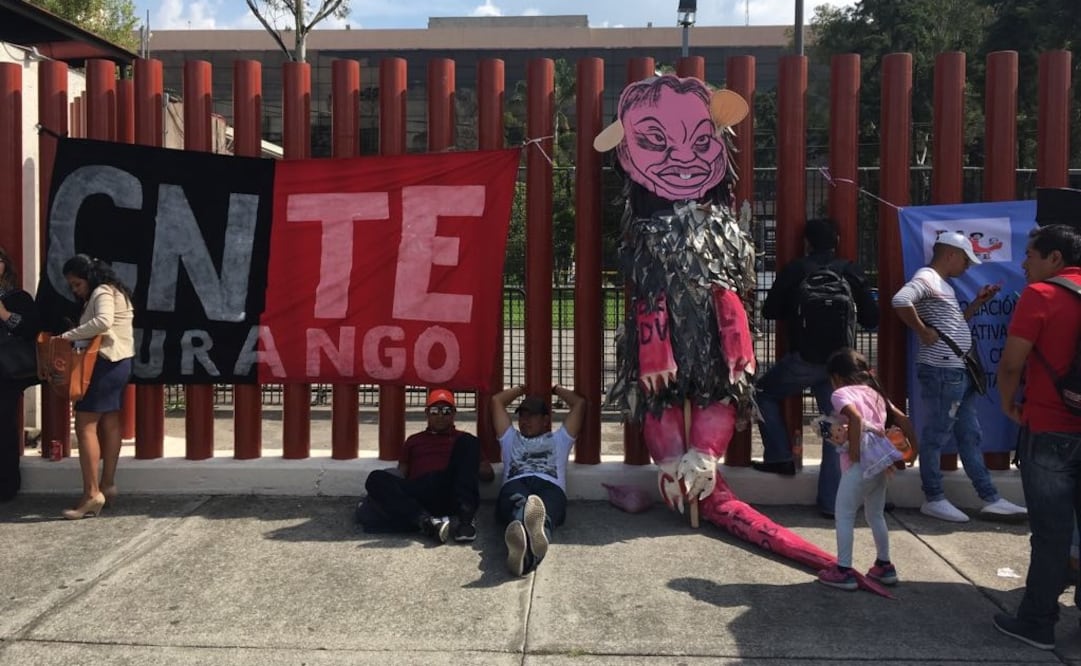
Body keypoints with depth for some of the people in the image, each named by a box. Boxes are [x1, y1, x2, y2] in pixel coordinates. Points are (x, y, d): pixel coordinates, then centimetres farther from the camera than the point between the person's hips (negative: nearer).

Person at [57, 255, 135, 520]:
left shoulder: (102, 293, -13)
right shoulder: (112, 291, 19)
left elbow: (103, 322, -31)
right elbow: (105, 326, 14)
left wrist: (68, 335, -25)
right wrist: (77, 334, 1)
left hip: (106, 363, -11)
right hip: (117, 363, 11)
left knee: (85, 426, -10)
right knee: (109, 424, 13)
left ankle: (92, 494, -12)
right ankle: (108, 485, 19)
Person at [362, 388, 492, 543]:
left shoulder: (463, 439, 26)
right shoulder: (414, 440, 31)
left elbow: (488, 473, 20)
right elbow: (401, 474, 23)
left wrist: (466, 465, 2)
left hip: (453, 497, -1)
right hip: (419, 500, 1)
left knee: (468, 442, -20)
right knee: (377, 479, -23)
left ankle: (465, 517, -32)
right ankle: (427, 522, -42)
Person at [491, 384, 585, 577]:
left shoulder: (559, 439, 42)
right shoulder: (511, 439, 44)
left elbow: (580, 402, 39)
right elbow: (496, 400, 44)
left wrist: (555, 389, 52)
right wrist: (521, 390, 56)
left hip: (550, 487, 0)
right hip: (514, 486, 0)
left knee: (544, 510, -43)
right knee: (518, 503, -43)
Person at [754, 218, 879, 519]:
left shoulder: (794, 271, -2)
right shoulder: (852, 272, 4)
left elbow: (770, 311, 4)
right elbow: (871, 318, 5)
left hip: (803, 359, -3)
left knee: (764, 393, 22)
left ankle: (779, 457, 16)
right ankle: (832, 503, 10)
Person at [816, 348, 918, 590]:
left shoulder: (841, 393, -4)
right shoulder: (875, 393, 19)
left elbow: (856, 418, -23)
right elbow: (903, 419, 15)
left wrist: (853, 452, -18)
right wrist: (913, 447, 19)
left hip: (860, 464, -8)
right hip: (880, 463, 8)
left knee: (844, 516, 1)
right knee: (876, 516, 22)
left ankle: (843, 571, 2)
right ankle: (884, 566, 31)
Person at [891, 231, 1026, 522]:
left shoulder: (943, 284, 20)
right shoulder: (926, 278, -12)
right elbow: (900, 301, -33)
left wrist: (978, 302, 18)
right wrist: (923, 331, -24)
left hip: (959, 372, 10)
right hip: (941, 373, -10)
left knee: (970, 436, 13)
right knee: (936, 436, 0)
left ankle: (990, 498, 21)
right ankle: (934, 499, 10)